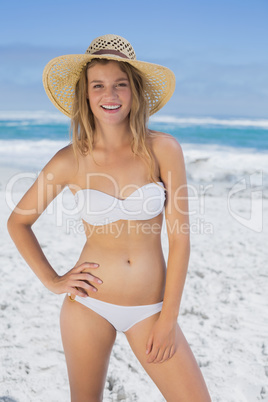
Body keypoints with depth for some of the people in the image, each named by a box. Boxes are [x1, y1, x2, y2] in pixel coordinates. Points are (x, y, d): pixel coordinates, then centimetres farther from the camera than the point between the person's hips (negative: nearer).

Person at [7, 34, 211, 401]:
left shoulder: (163, 150, -8)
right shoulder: (71, 160, -6)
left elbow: (180, 237, -7)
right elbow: (18, 221, 7)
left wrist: (168, 318, -7)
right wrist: (52, 280, -1)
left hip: (149, 308, 0)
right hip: (90, 305, 0)